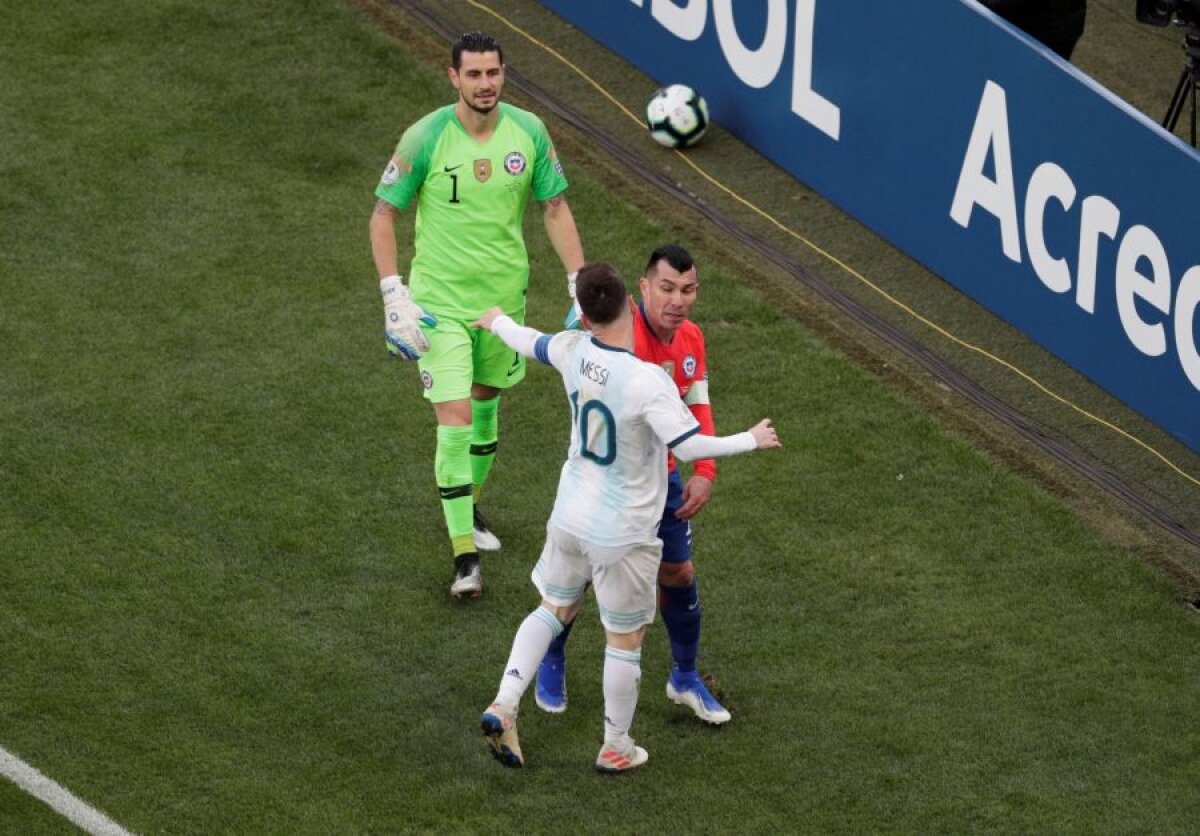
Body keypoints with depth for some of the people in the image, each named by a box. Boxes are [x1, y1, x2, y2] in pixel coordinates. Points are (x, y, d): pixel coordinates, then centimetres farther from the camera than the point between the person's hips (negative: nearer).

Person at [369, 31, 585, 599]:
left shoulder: (528, 131, -7)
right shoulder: (426, 137, -17)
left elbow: (555, 210, 4)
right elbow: (383, 215, -8)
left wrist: (581, 283, -2)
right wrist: (394, 296, -16)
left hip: (504, 294, 4)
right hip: (440, 300, -4)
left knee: (486, 403, 19)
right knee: (455, 420, -10)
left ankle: (468, 506, 44)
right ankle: (464, 556, -5)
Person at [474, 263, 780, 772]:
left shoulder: (573, 352, -10)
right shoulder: (648, 382, -29)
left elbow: (530, 344, 11)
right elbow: (688, 446, -29)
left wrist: (497, 322, 34)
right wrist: (751, 441, -13)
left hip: (570, 518, 6)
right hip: (624, 534, -5)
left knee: (554, 608, 25)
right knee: (625, 639, 12)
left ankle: (504, 705, 12)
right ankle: (616, 746, 25)